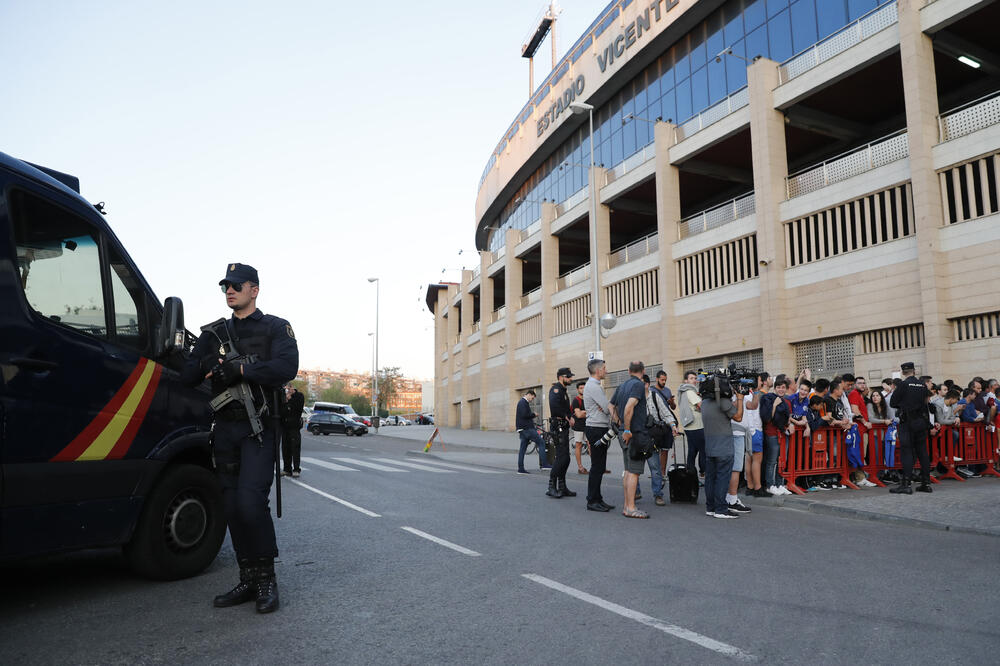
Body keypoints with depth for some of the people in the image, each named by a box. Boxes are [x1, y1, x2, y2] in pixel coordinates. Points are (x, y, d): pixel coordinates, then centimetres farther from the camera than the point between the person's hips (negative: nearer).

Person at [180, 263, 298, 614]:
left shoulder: (275, 328, 2)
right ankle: (249, 581, 17)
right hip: (225, 429, 6)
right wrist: (207, 364, -12)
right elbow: (188, 376, 8)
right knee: (232, 506, 6)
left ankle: (266, 578, -1)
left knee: (250, 501, -17)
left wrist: (240, 368, -21)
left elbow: (287, 368, -16)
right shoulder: (214, 333, 16)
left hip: (258, 428, -5)